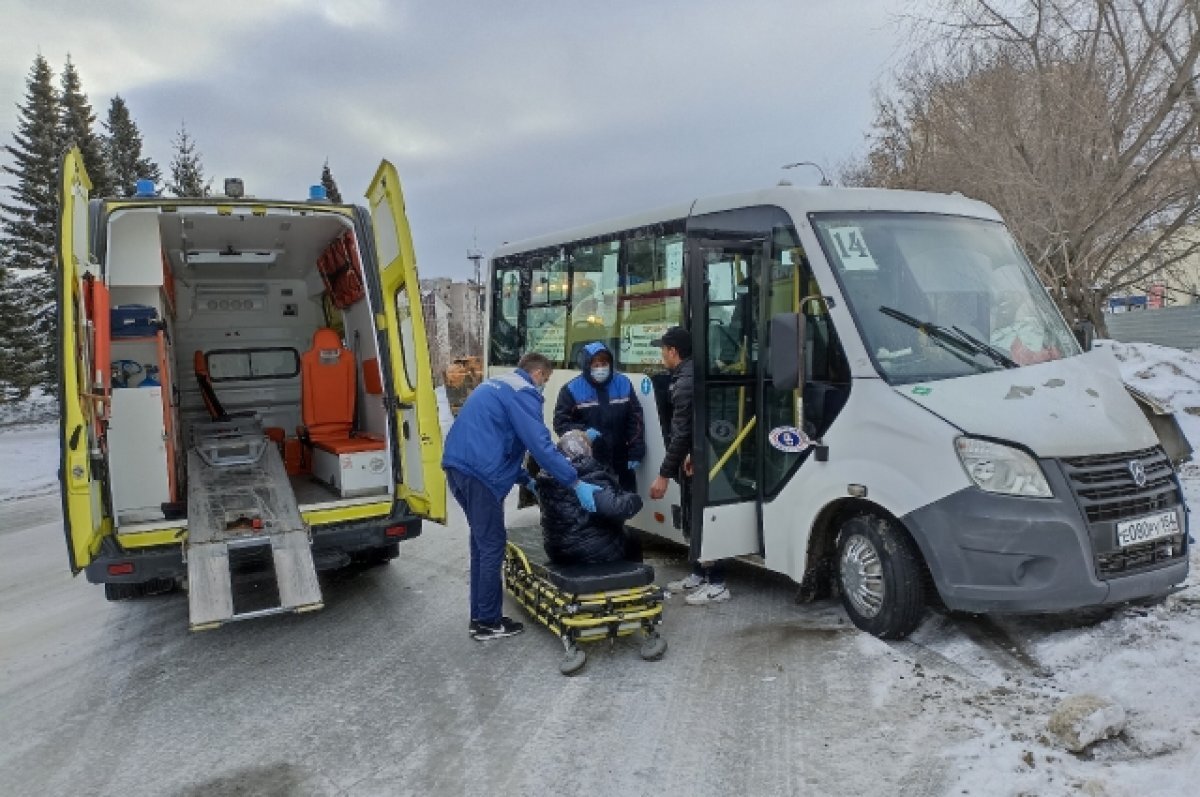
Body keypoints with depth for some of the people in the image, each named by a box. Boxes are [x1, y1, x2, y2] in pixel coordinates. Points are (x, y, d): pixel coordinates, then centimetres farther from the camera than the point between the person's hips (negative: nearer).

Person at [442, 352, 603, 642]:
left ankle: (480, 616, 26)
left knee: (481, 541, 19)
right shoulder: (523, 392, -5)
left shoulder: (496, 386, 25)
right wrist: (577, 483, -14)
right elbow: (540, 444, -16)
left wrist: (525, 479, 26)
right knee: (492, 544, 1)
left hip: (458, 465, 10)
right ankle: (487, 623, 10)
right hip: (479, 471, -10)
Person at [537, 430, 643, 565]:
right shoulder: (593, 479, -23)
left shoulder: (547, 477, -3)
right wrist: (634, 498, -11)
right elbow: (615, 509, -31)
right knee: (633, 544, 21)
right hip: (593, 553, -6)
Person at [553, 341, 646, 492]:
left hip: (620, 461, 3)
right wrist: (582, 432, -24)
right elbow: (560, 422, -8)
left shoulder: (623, 384, 0)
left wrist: (636, 453, -2)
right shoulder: (572, 389, -8)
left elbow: (635, 421, 3)